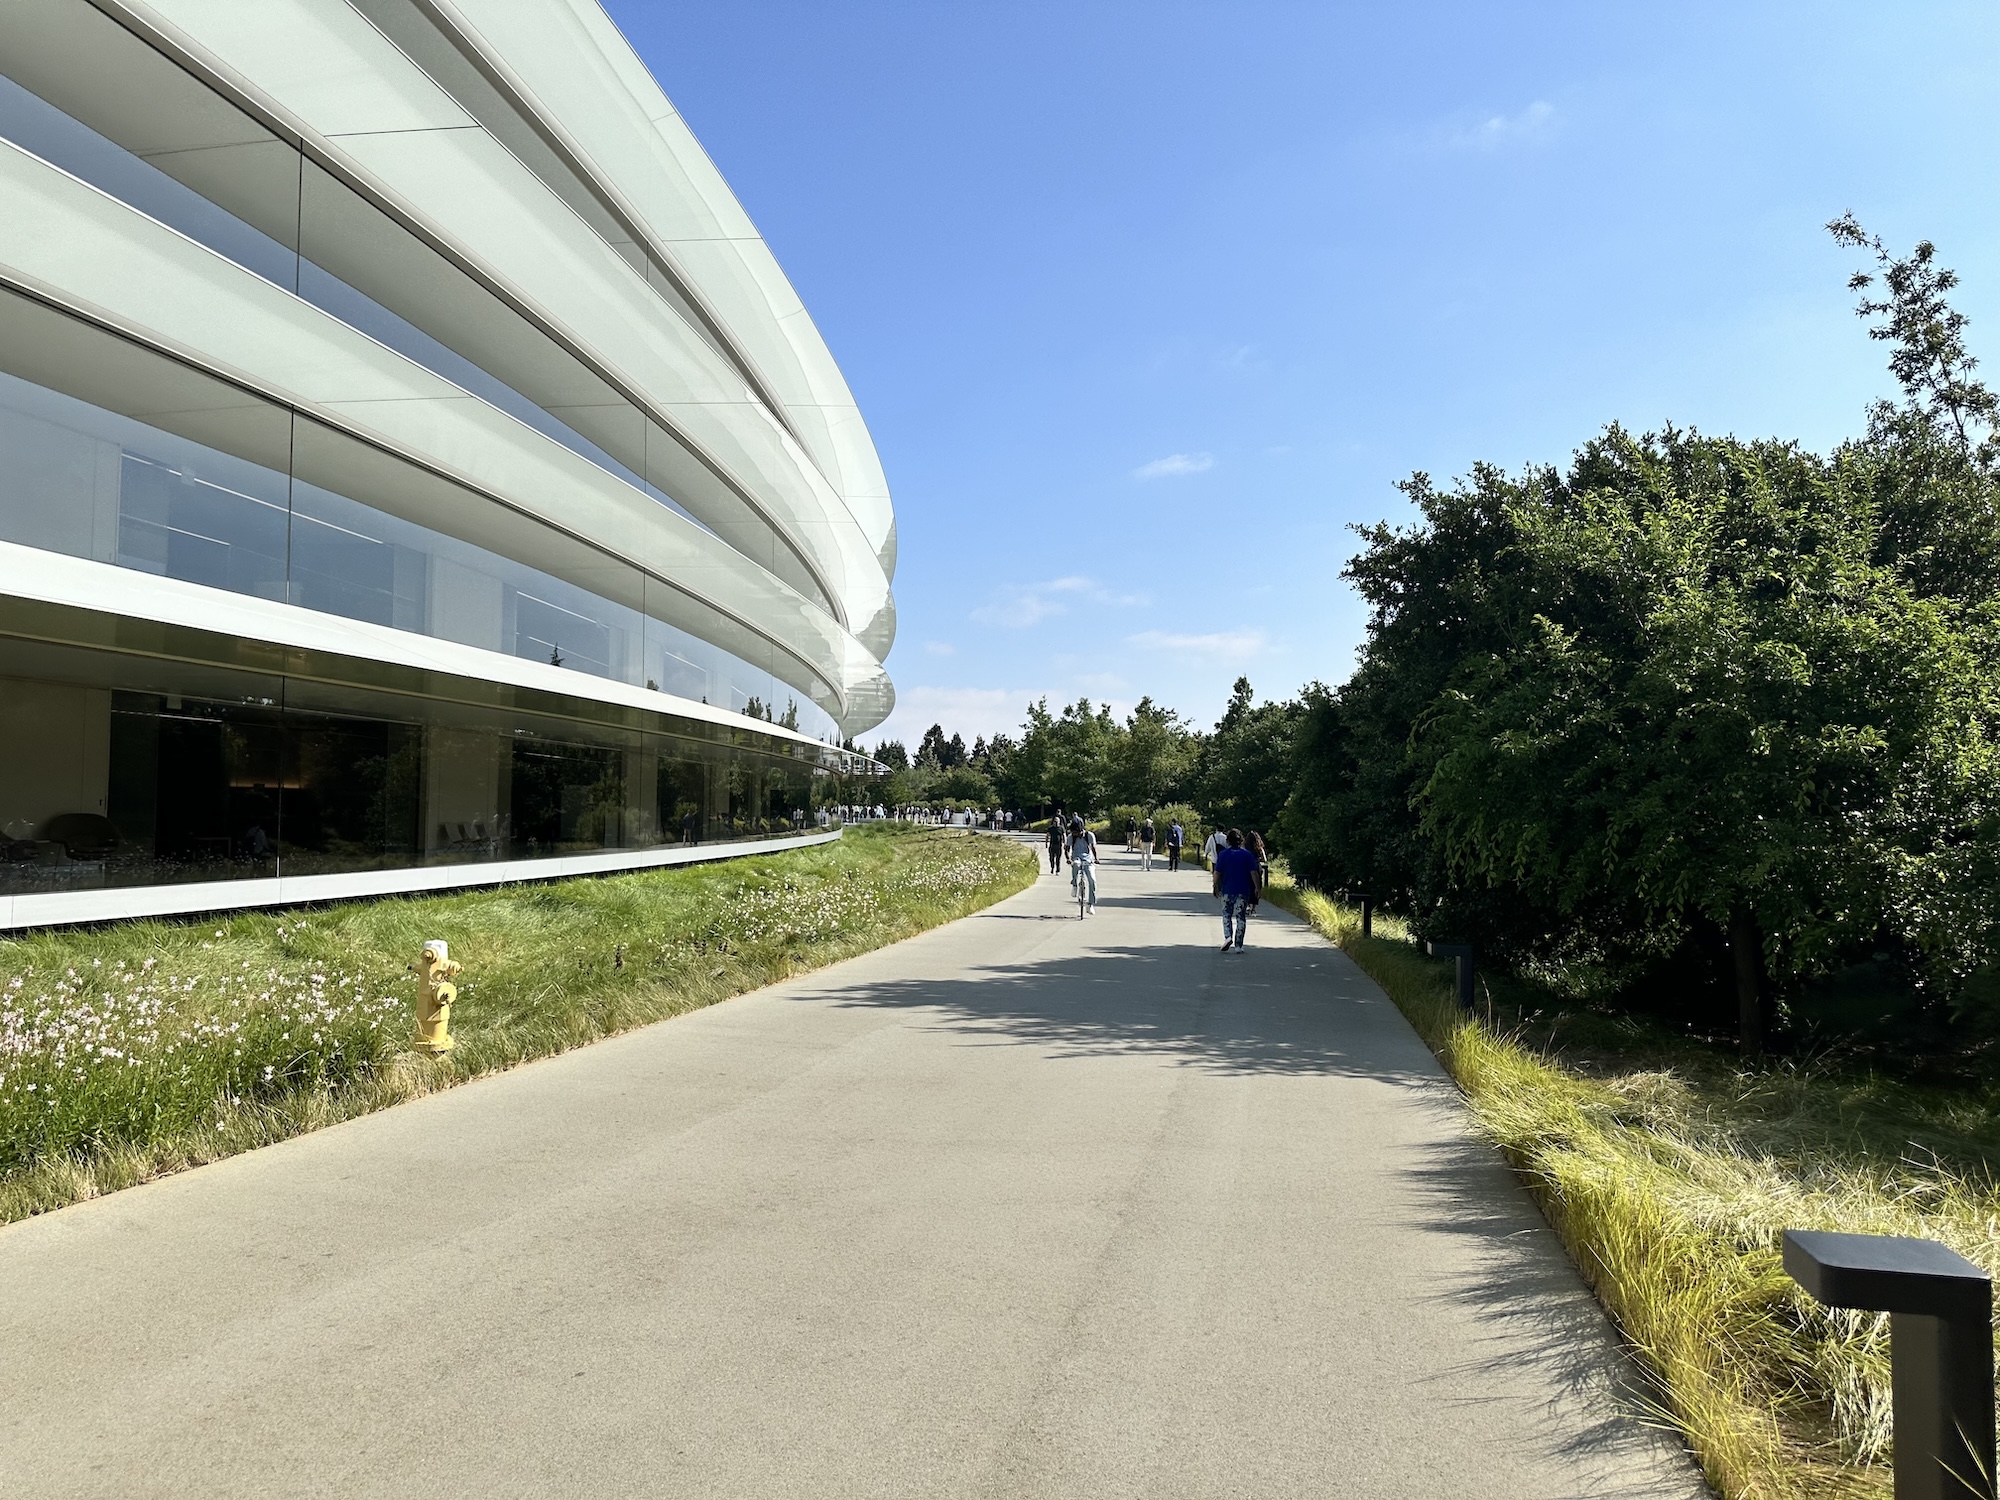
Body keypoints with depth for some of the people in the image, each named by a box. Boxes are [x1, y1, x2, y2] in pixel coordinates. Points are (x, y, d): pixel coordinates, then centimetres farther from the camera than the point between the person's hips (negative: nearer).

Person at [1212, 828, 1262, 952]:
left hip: (1227, 890, 0)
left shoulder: (1223, 854, -3)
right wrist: (1258, 888, 5)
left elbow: (1217, 873, -3)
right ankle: (1239, 945, 5)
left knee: (1226, 915, 13)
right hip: (1243, 891, 0)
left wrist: (1215, 886, 9)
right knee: (1241, 917, 6)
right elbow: (1253, 873, -4)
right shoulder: (1247, 854, -2)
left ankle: (1227, 936, -11)